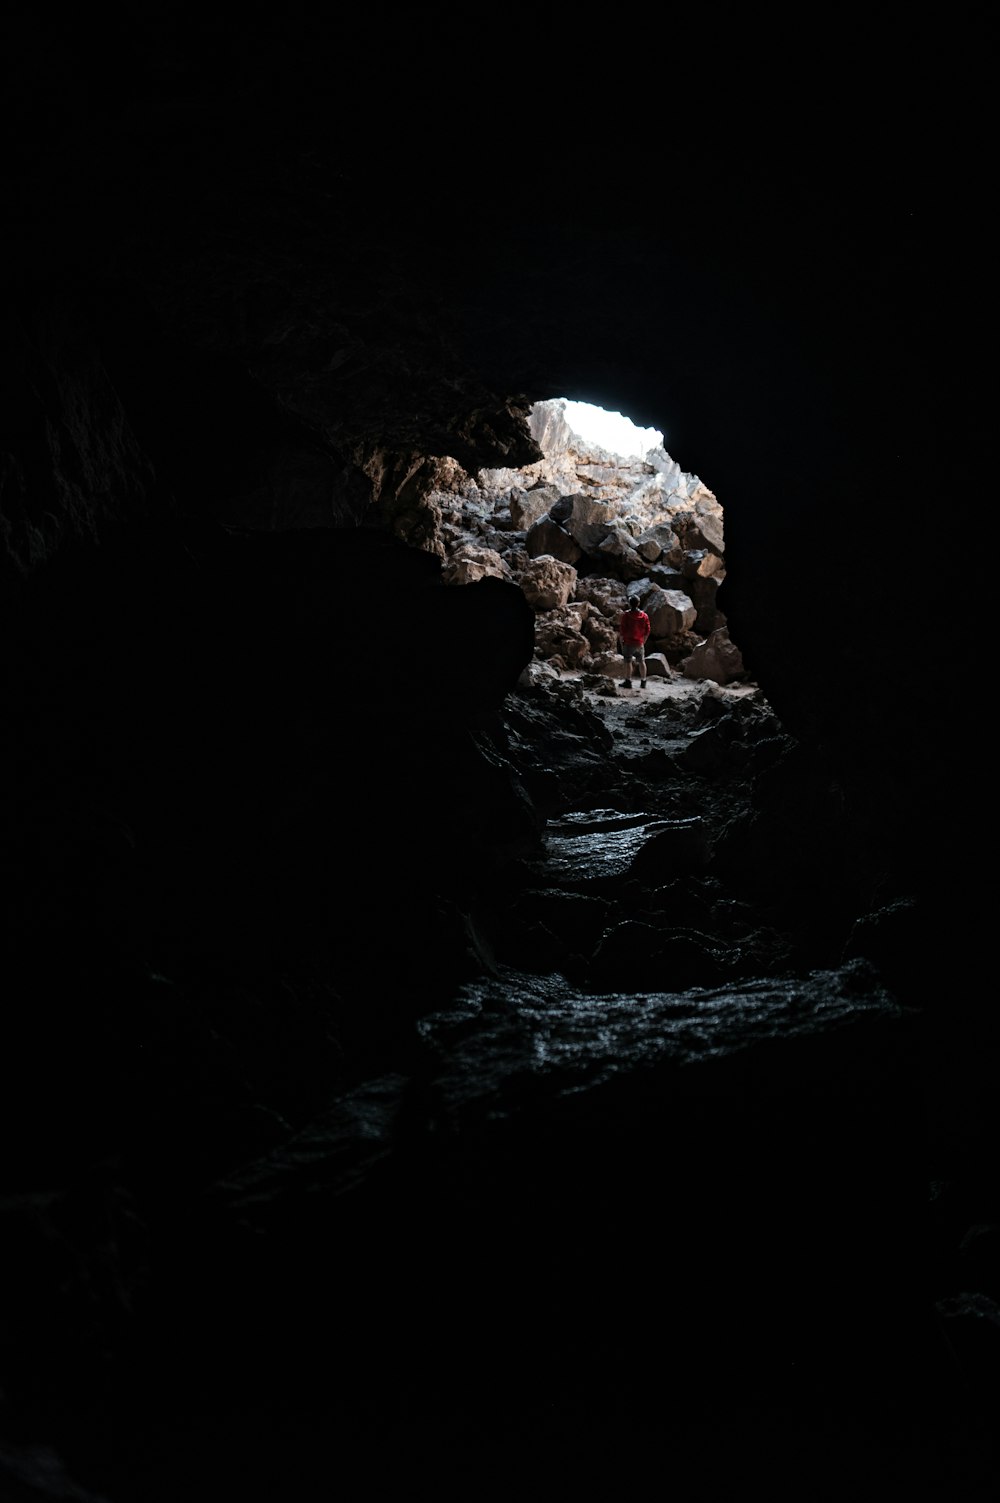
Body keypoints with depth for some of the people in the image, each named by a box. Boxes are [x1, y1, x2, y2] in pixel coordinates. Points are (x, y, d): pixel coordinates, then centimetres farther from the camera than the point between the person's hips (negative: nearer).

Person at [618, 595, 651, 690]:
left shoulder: (625, 615, -11)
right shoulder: (644, 615, 1)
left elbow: (622, 630, -10)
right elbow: (647, 631, 5)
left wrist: (621, 641, 2)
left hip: (628, 642, -4)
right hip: (640, 643, 4)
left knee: (628, 661, 1)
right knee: (641, 661, 11)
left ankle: (628, 681, 0)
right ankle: (643, 682, 15)